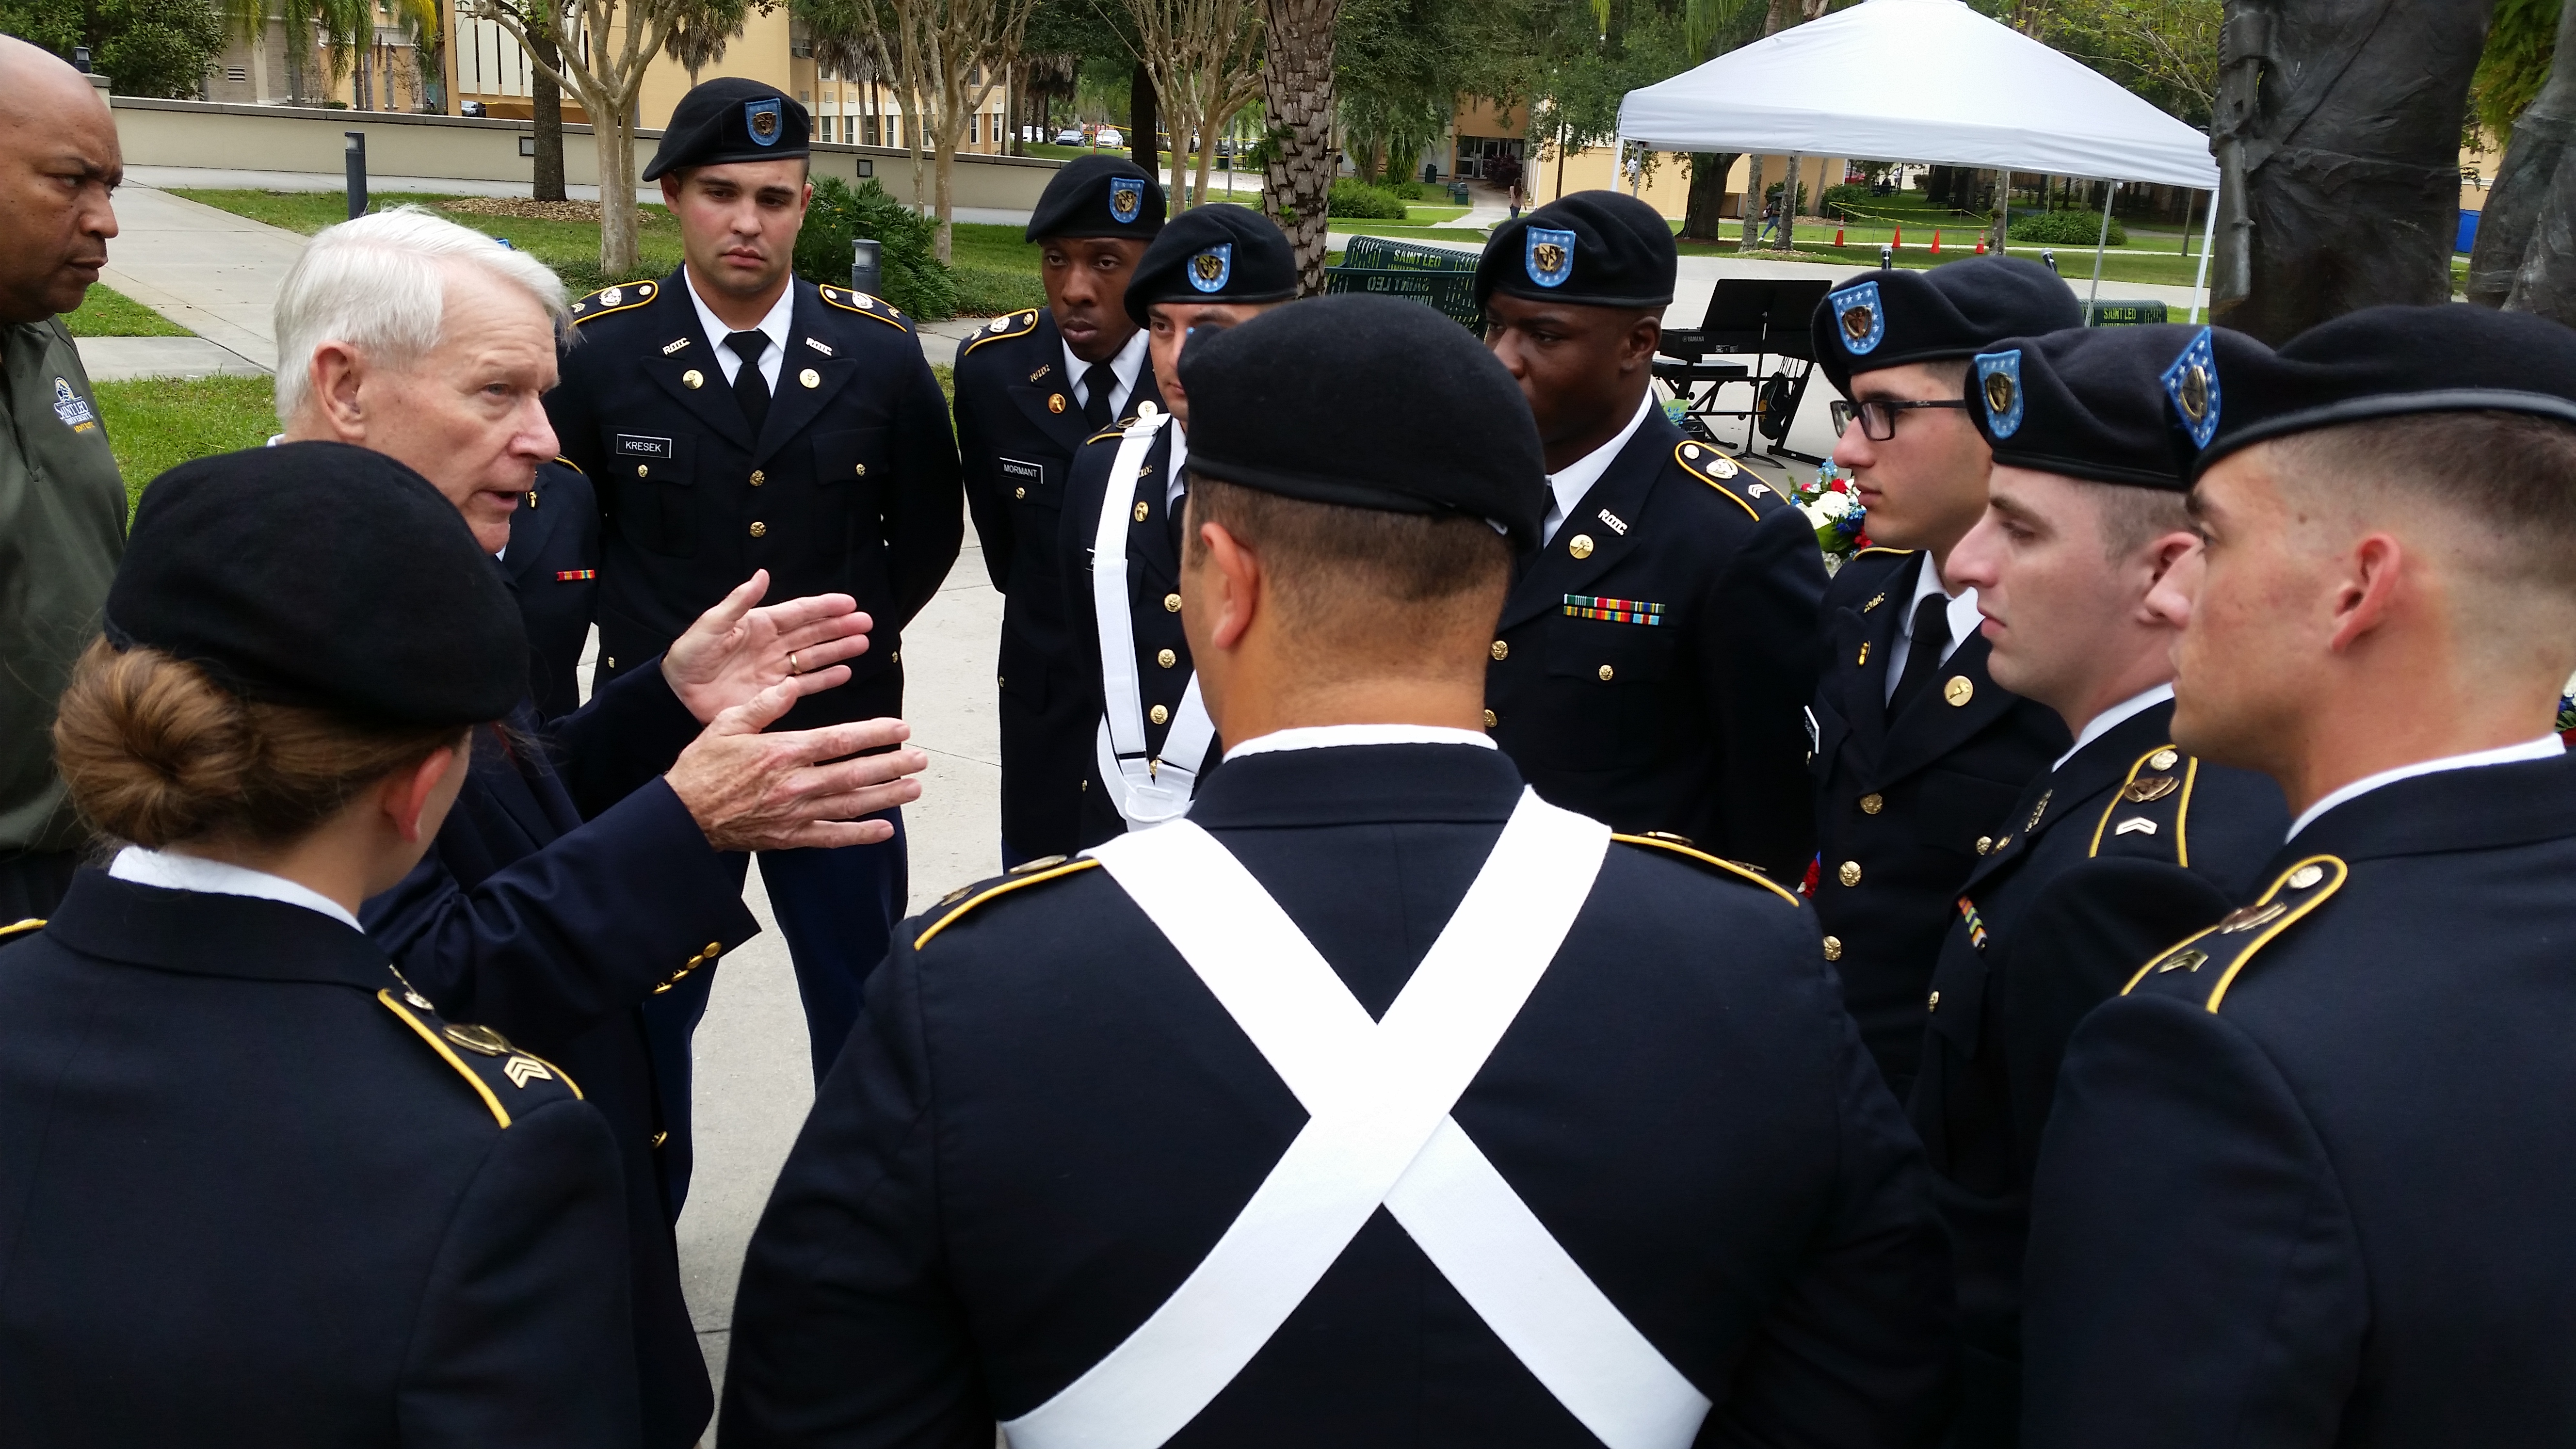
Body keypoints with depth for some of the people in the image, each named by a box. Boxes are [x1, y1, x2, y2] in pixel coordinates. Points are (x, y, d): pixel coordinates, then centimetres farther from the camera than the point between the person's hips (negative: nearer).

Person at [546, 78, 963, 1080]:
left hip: (839, 737, 1)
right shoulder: (597, 351, -7)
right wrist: (644, 640, 1)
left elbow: (928, 528, 9)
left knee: (864, 1013, 13)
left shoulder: (880, 352, -4)